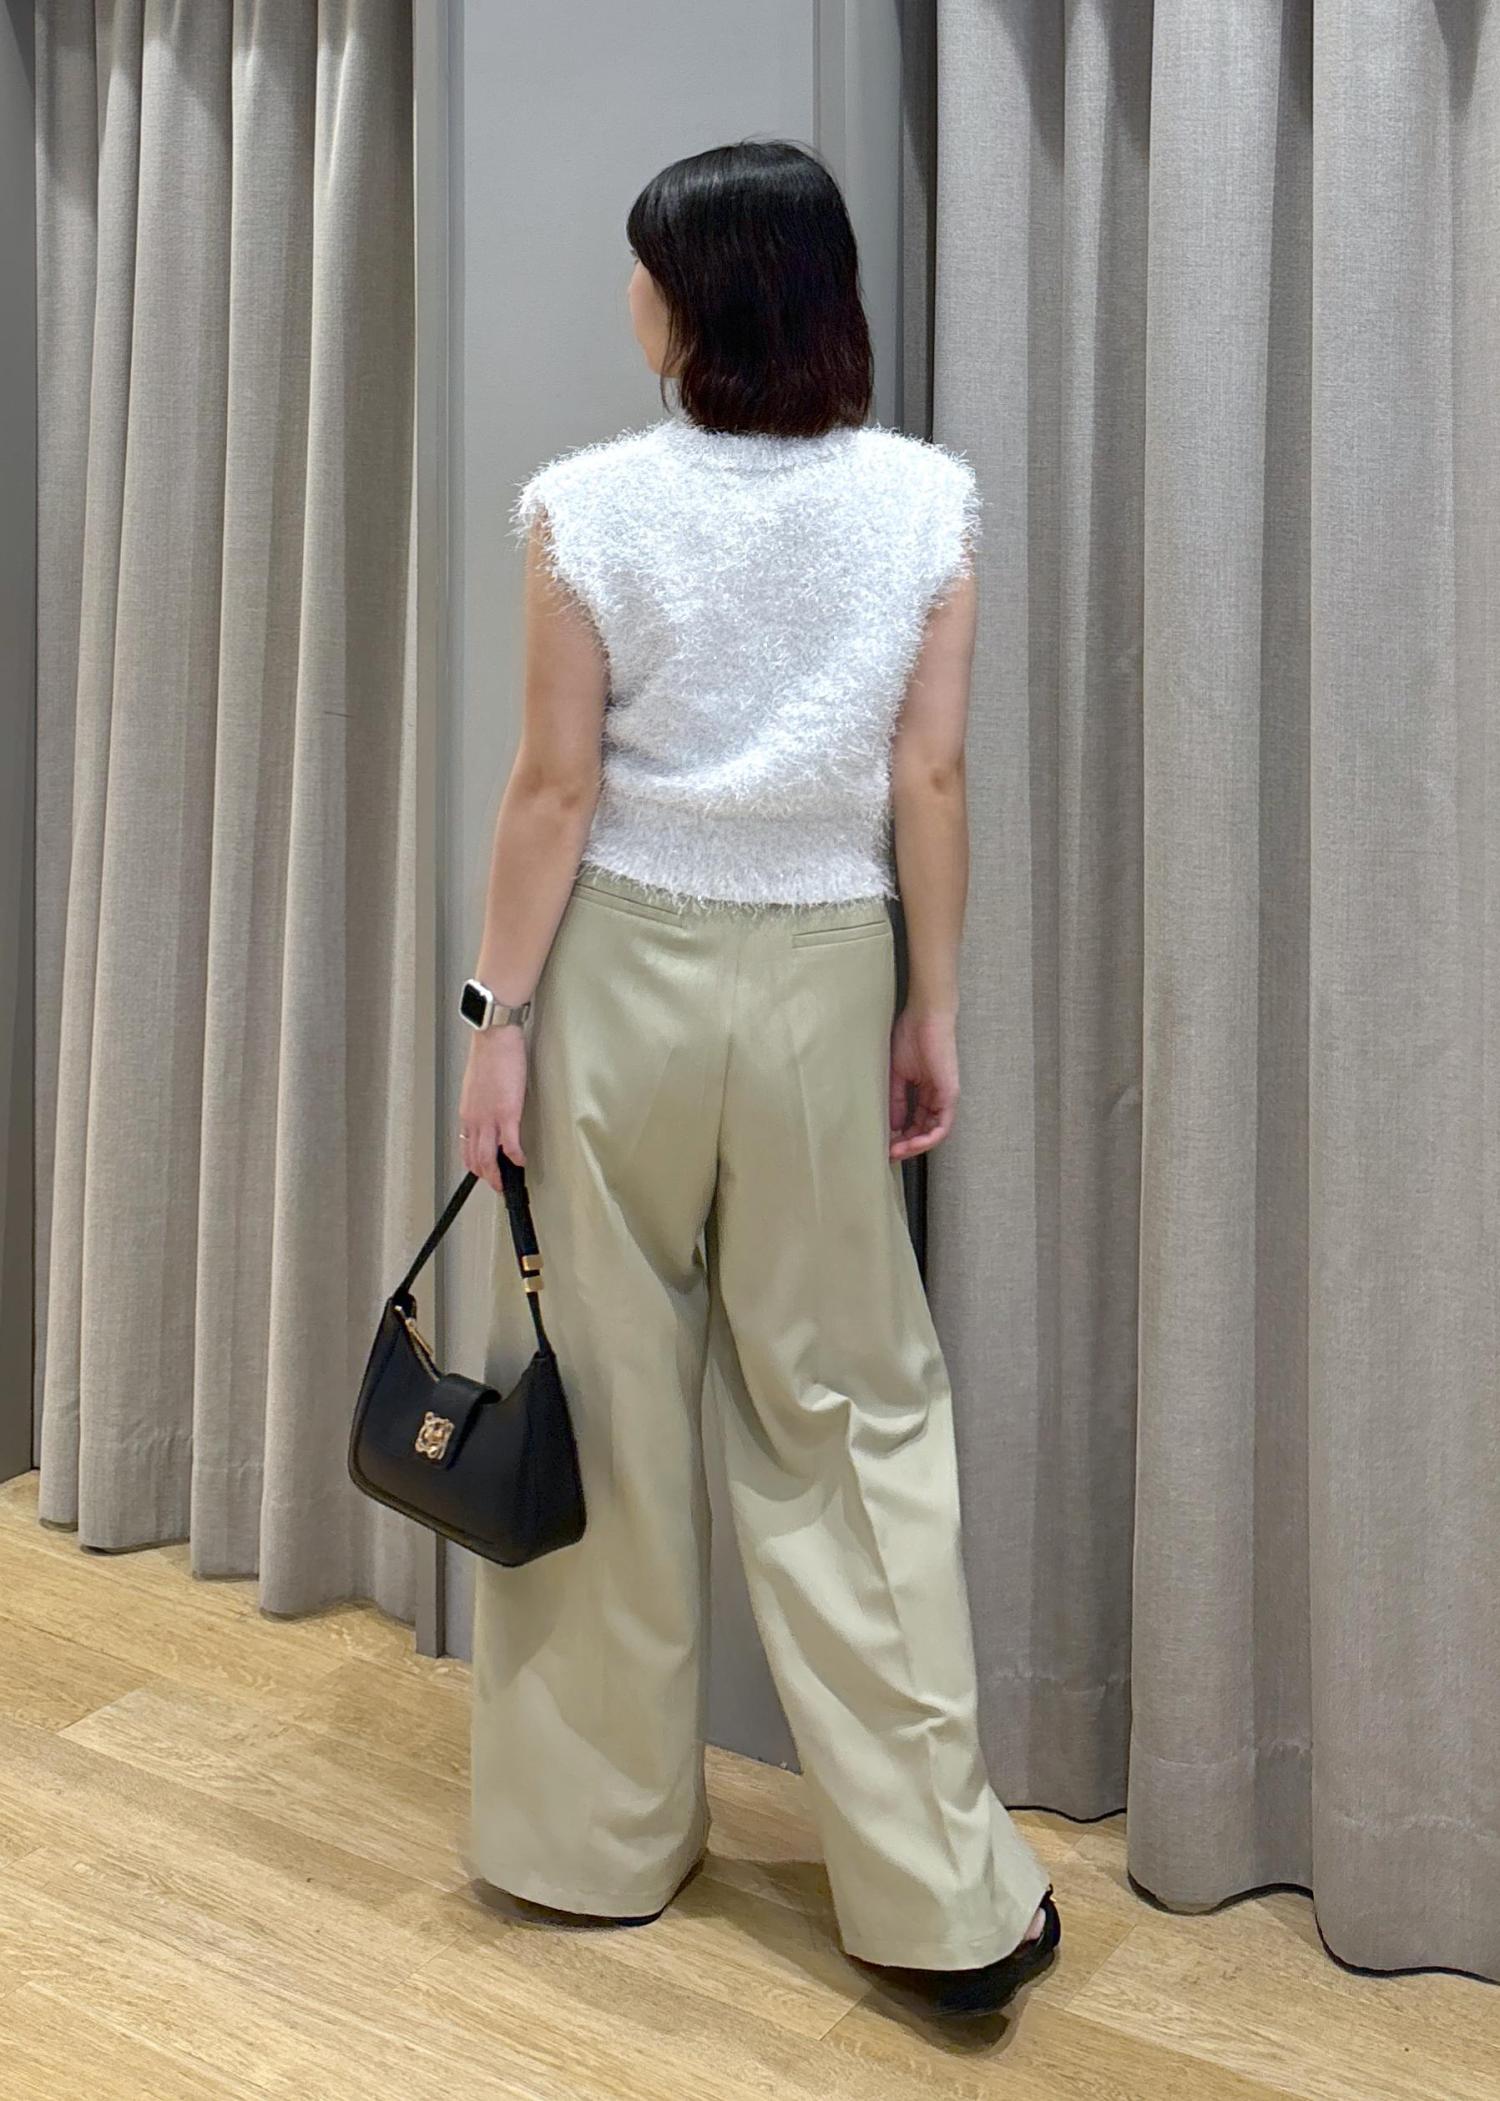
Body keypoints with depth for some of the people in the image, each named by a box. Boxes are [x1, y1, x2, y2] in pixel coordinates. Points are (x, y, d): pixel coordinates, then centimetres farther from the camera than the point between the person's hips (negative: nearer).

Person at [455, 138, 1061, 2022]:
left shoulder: (589, 504, -6)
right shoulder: (925, 497, -1)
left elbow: (557, 786, -7)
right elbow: (930, 781, -1)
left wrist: (499, 1013, 0)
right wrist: (935, 1008, 6)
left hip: (623, 968, -1)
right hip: (821, 972, 2)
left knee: (607, 1401, 10)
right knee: (853, 1406, 8)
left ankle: (598, 1834, 26)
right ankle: (938, 1889, 12)